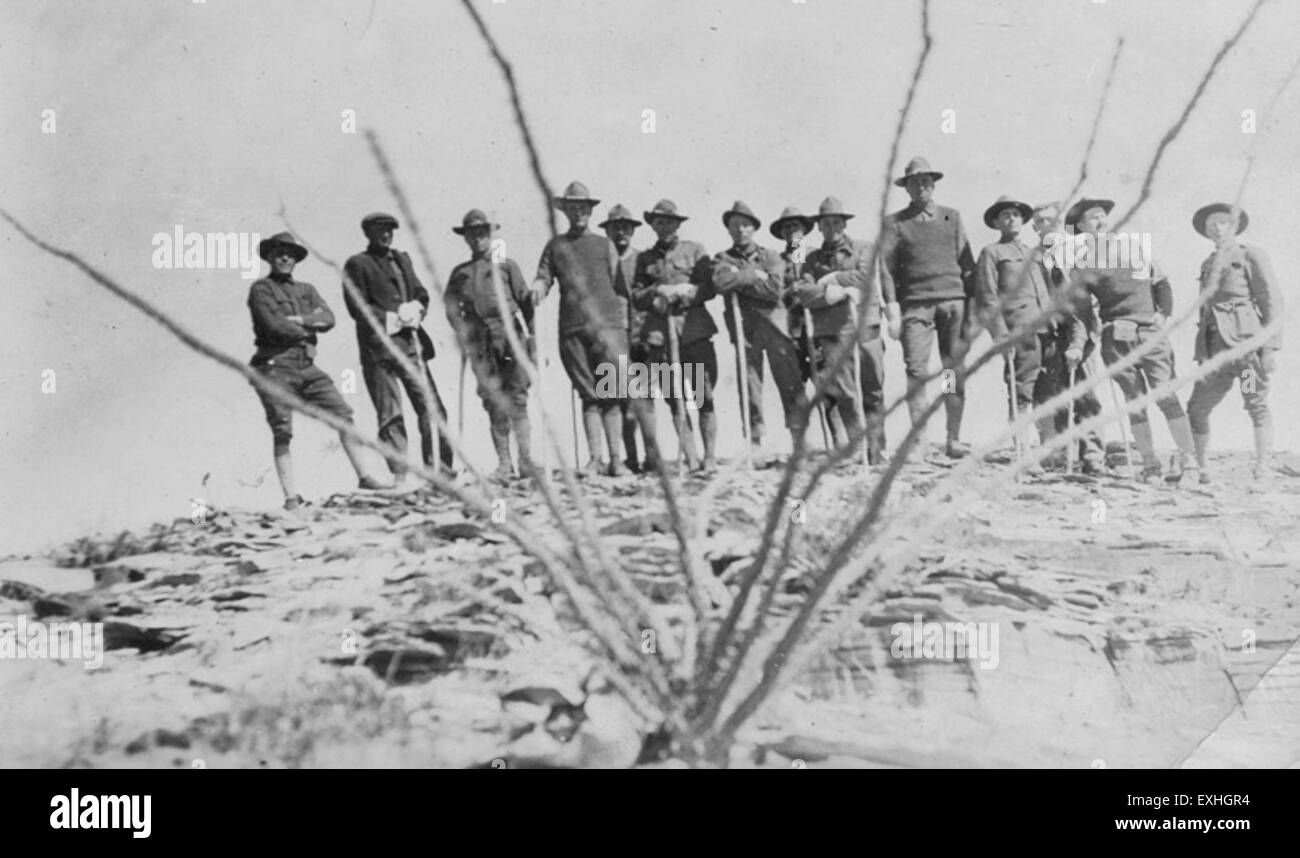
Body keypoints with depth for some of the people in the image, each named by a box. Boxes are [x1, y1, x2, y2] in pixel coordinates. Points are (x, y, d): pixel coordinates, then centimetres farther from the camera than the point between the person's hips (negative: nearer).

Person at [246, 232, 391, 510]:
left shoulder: (306, 289, 18)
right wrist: (308, 329, -1)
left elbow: (328, 319, 3)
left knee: (343, 415, -2)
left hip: (307, 367, 5)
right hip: (275, 366, -5)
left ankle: (364, 477, 4)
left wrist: (299, 320, -11)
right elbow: (274, 325, -14)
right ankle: (291, 496, -3)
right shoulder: (261, 289, 0)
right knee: (282, 433, -5)